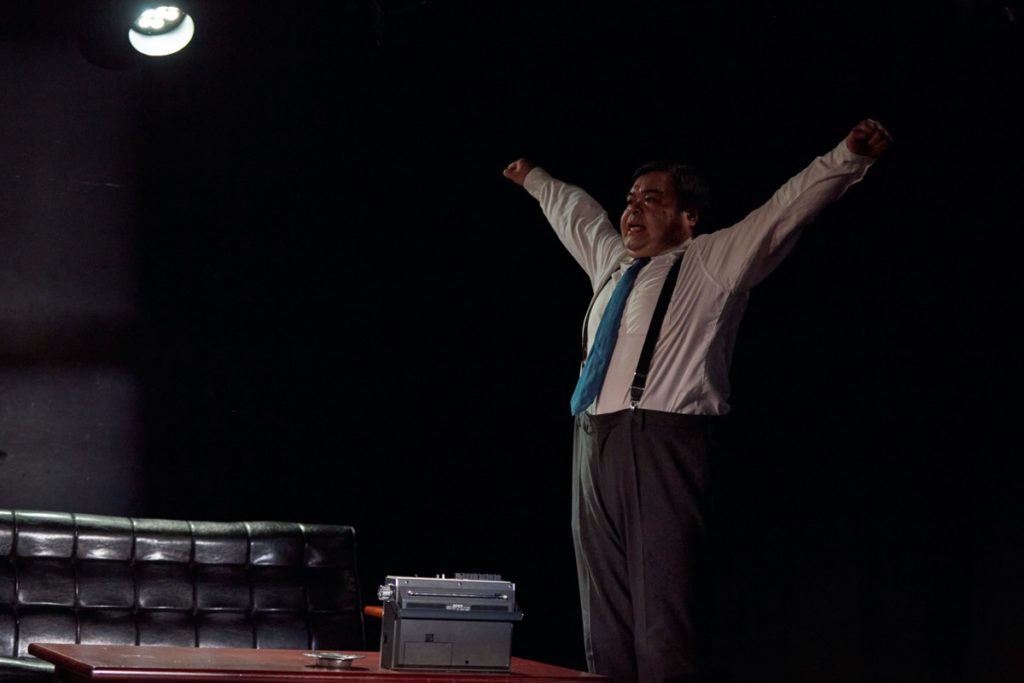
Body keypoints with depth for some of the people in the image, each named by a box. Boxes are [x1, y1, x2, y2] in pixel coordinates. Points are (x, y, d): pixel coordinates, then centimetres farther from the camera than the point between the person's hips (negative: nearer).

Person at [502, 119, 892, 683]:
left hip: (664, 444, -7)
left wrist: (848, 157, -13)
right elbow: (576, 213, 44)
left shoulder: (712, 262, 6)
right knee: (606, 629, 6)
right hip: (595, 443, 7)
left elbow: (790, 207, -2)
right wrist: (534, 180, 60)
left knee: (664, 625, -15)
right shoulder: (610, 262, 25)